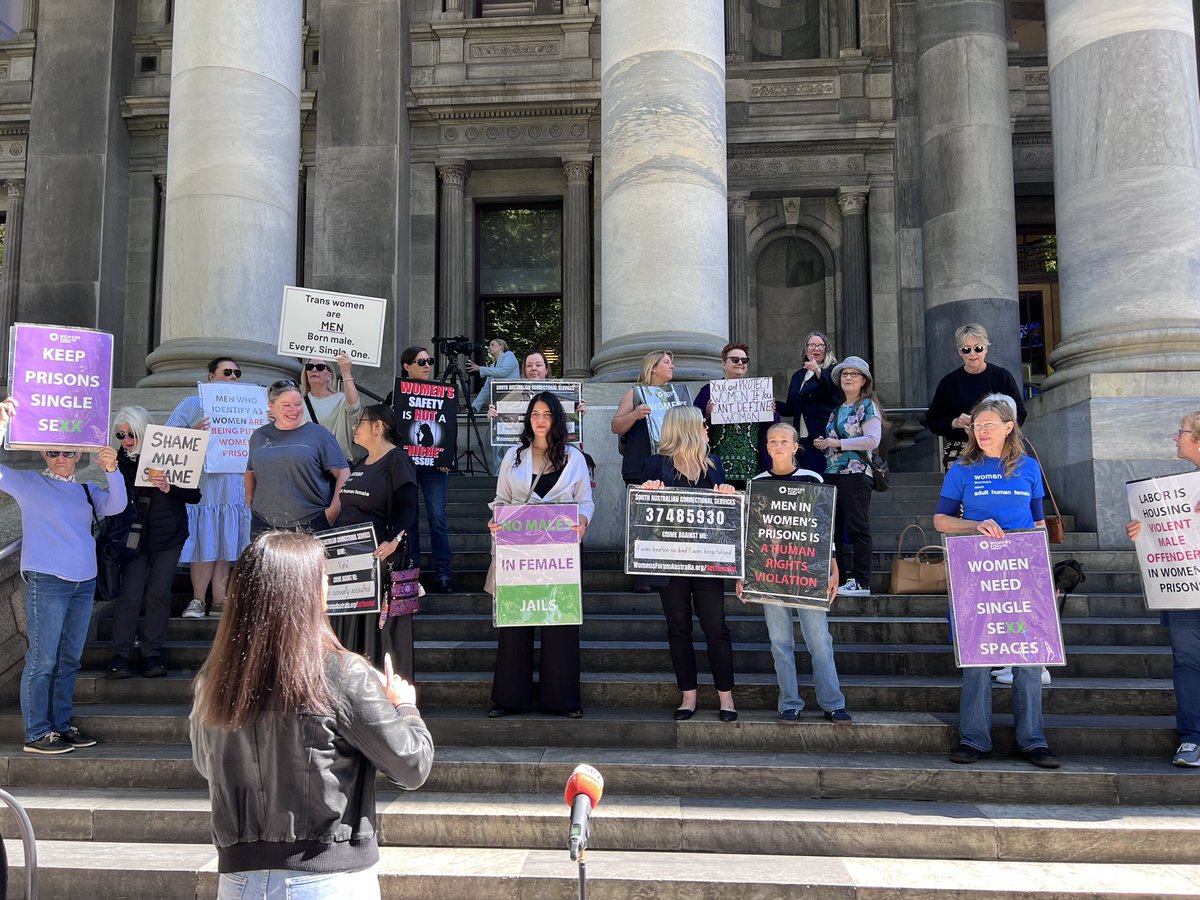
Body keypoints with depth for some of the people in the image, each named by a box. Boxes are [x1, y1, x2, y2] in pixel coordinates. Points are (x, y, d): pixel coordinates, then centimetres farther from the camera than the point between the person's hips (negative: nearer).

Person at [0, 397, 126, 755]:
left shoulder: (87, 491, 15)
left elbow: (116, 506, 0)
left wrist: (112, 470, -17)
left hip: (84, 582, 5)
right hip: (46, 581, -5)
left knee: (69, 659, 11)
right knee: (42, 659, -4)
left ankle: (61, 725, 19)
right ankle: (37, 734, 1)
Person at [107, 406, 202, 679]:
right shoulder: (121, 459, -1)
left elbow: (194, 495, -10)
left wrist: (169, 488, -27)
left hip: (168, 536, -1)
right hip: (134, 534, 1)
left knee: (158, 594, 2)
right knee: (130, 594, -4)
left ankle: (152, 654, 12)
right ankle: (120, 654, 6)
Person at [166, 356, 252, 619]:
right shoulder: (193, 404, 5)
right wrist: (193, 432, -20)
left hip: (233, 486, 4)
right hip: (202, 485, -4)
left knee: (225, 542, 6)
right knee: (204, 543, -3)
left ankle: (219, 599, 14)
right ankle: (198, 600, 9)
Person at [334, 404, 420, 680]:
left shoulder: (397, 460, -8)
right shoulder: (360, 464, 18)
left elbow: (409, 507, -18)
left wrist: (394, 541, -32)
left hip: (381, 555, -9)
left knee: (379, 624, -4)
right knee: (349, 624, 12)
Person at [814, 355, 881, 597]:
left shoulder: (867, 406, -3)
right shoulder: (838, 409, 19)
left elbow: (873, 440, -15)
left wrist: (837, 443, -14)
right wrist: (823, 444, 4)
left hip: (856, 474, -8)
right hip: (833, 474, 8)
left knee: (857, 528, -6)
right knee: (834, 529, 9)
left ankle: (861, 582, -4)